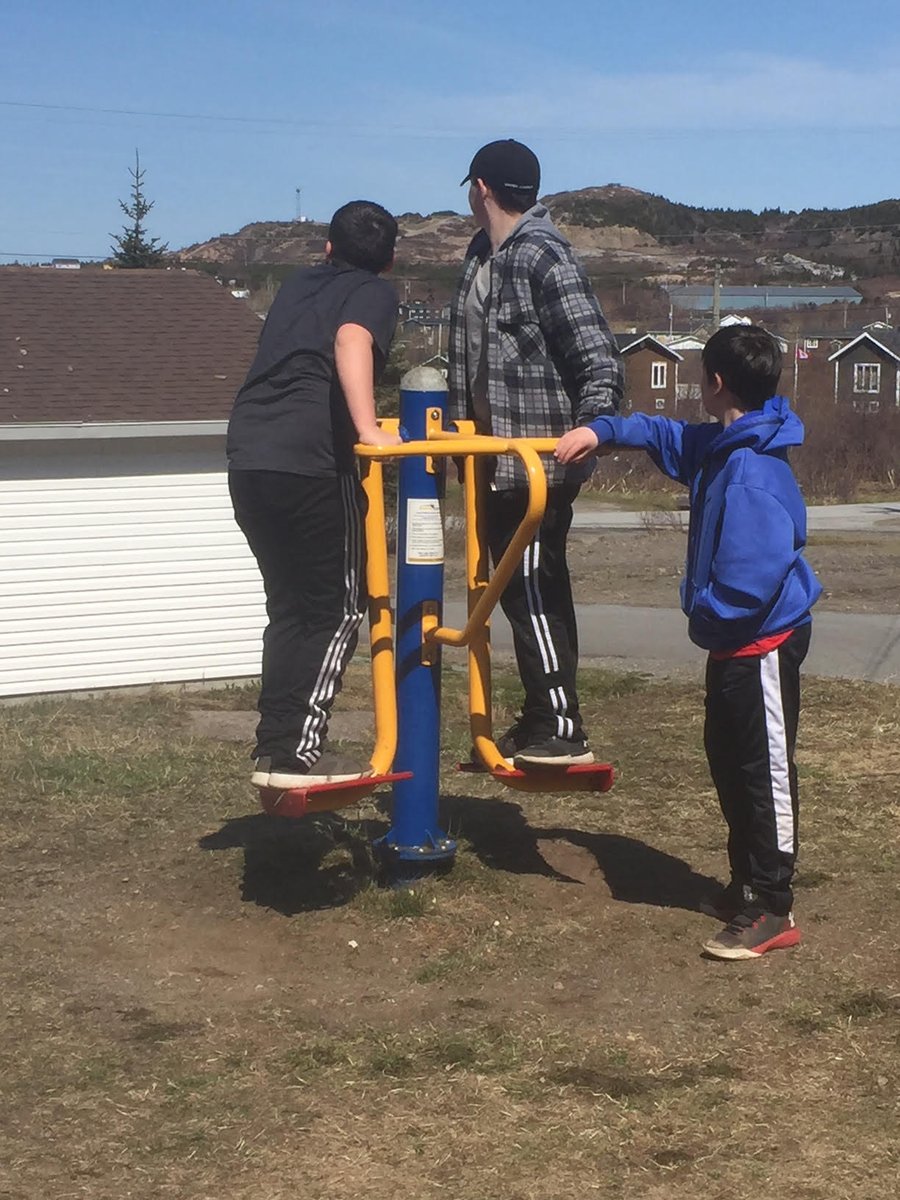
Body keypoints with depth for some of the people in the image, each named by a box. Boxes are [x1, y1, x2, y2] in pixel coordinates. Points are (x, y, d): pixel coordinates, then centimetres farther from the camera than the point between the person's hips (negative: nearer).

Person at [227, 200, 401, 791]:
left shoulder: (298, 285, 27)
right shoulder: (376, 292, 7)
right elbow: (351, 342, -17)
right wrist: (369, 429, -26)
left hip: (247, 457, 7)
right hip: (312, 460, -7)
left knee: (289, 607, 17)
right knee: (339, 608, 4)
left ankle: (274, 745, 17)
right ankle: (299, 753, 0)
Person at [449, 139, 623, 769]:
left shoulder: (545, 257, -15)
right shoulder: (482, 256, 14)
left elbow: (599, 359, -20)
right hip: (497, 457, 9)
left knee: (533, 590, -6)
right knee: (522, 590, 13)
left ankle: (562, 730, 1)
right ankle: (539, 724, 22)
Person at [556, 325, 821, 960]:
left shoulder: (752, 469, -24)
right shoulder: (722, 447, 7)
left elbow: (756, 570, -30)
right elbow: (668, 436, 23)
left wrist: (708, 617, -16)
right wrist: (602, 431, 9)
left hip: (763, 643, -11)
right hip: (734, 641, 11)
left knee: (765, 771, -4)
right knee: (729, 760, 19)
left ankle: (773, 911, 4)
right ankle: (748, 882, 32)